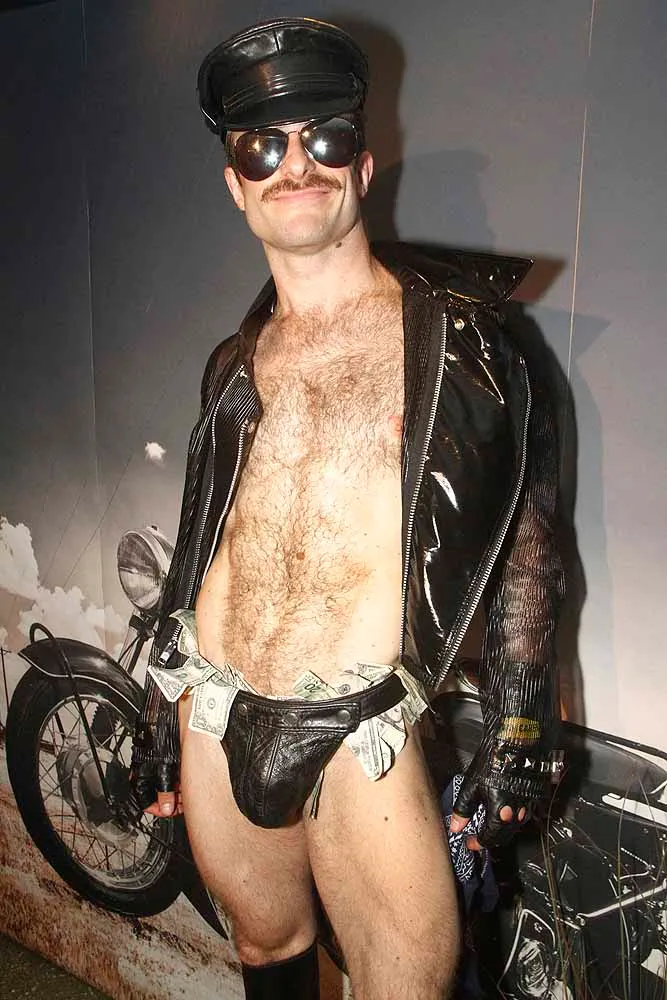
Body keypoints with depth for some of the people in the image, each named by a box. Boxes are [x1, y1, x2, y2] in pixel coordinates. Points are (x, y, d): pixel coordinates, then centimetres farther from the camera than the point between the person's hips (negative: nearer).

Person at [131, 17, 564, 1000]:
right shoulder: (236, 360, 9)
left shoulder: (456, 330, -3)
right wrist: (161, 709, 17)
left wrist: (517, 727, -5)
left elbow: (526, 538, -2)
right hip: (214, 719, 4)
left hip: (357, 735, -4)